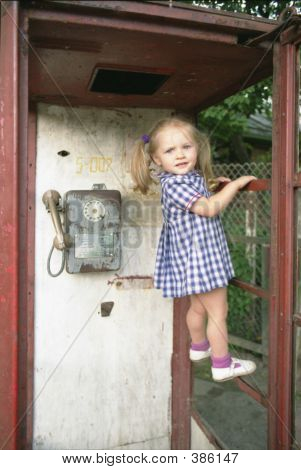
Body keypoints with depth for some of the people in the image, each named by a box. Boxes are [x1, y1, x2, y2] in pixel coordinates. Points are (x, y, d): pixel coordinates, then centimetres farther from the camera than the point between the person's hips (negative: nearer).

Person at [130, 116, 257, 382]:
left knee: (198, 307, 25)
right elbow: (209, 208, -25)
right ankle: (222, 365, 16)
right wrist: (235, 184, -17)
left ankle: (199, 347, 45)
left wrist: (211, 185, 14)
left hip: (202, 257, 10)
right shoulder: (174, 184, -21)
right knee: (218, 311, 2)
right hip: (199, 257, -10)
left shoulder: (193, 178, 8)